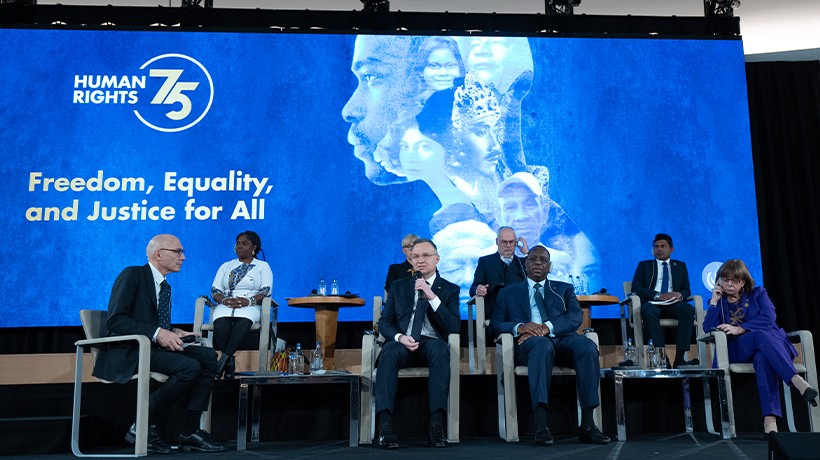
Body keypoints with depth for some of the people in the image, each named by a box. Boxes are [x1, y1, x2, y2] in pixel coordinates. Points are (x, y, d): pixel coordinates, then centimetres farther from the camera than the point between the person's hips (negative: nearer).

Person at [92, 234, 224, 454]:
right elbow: (115, 321, -17)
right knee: (189, 367, -28)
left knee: (208, 356, -11)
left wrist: (173, 333, 0)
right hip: (128, 354, -8)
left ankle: (190, 432, -10)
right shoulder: (132, 275, -7)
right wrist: (157, 333, -25)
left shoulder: (165, 287, 19)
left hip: (154, 349, 8)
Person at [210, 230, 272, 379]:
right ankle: (230, 362, -31)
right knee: (221, 324, -35)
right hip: (225, 306, 3)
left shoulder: (263, 266, 15)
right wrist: (225, 300, -10)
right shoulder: (226, 266, 24)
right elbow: (215, 290, 13)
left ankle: (223, 360, -41)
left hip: (250, 307, -2)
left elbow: (266, 290, 1)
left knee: (243, 322, -40)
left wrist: (249, 301, -18)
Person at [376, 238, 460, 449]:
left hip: (432, 343, -1)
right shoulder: (399, 286, 20)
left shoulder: (449, 289, 14)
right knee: (388, 352, -35)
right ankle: (385, 426, -40)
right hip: (402, 343, 1)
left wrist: (432, 297, -11)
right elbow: (384, 322, 12)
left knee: (440, 349, -38)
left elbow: (454, 327, -1)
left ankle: (437, 424, -41)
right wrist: (400, 337, -11)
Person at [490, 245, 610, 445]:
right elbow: (495, 325, 11)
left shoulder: (564, 289, 26)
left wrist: (547, 327, -15)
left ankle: (587, 425, -30)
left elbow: (575, 318, 5)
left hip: (562, 340, 2)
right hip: (529, 344, -2)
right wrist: (520, 327, -12)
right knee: (542, 345, -39)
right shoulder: (508, 293, 25)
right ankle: (540, 425, -46)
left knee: (587, 346, -33)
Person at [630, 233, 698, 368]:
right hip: (652, 304, -2)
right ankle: (661, 357, -40)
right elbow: (635, 288, 4)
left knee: (689, 309, -32)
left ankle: (680, 357, -35)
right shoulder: (644, 265, 19)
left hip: (673, 305, 2)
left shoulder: (680, 266, 26)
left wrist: (679, 295, -12)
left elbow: (686, 290, 15)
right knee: (648, 311, -38)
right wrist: (658, 296, -12)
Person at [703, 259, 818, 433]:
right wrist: (714, 301, -1)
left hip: (770, 343, 1)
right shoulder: (718, 302, 20)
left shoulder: (758, 293, 18)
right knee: (761, 335, -37)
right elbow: (708, 329, 2)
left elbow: (769, 318, -4)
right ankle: (797, 381, -56)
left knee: (763, 357, -40)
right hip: (737, 351, -1)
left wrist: (740, 329, -16)